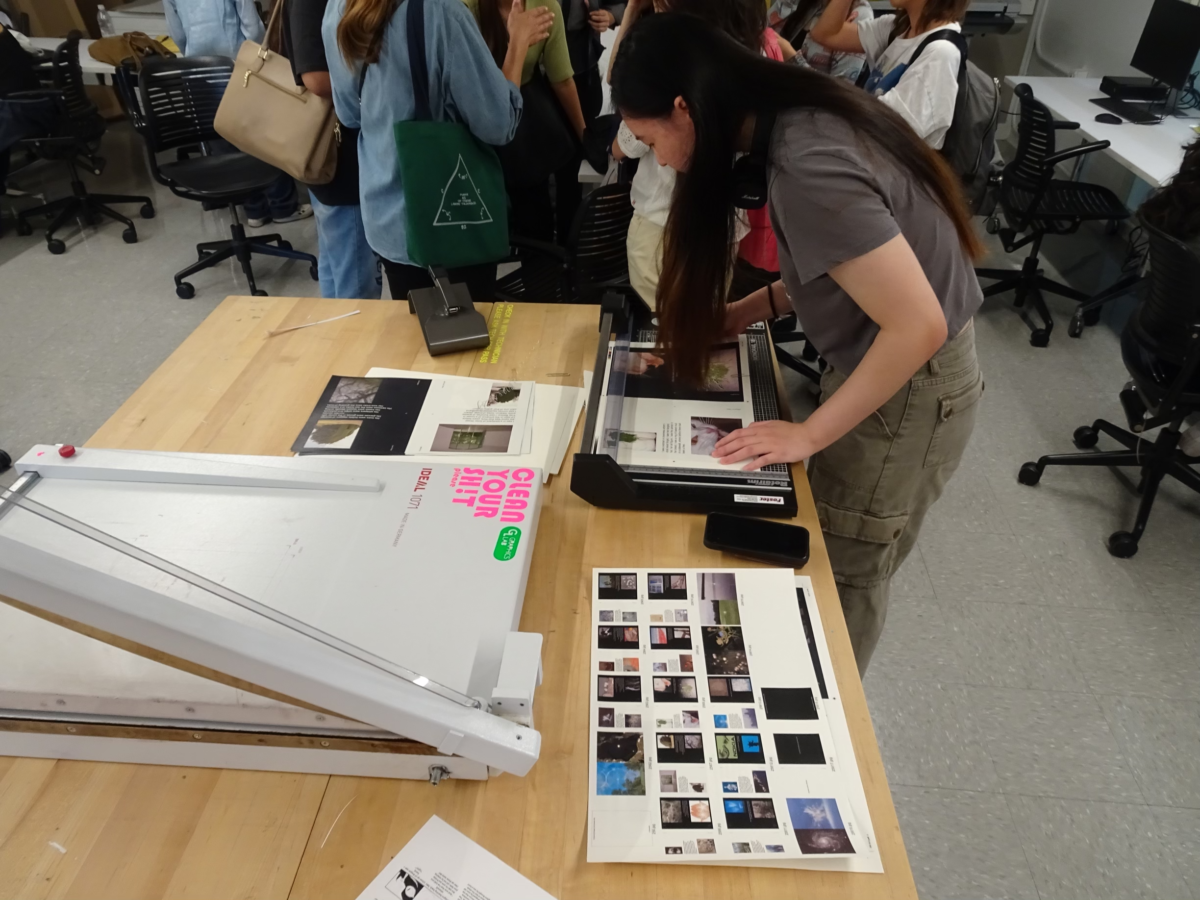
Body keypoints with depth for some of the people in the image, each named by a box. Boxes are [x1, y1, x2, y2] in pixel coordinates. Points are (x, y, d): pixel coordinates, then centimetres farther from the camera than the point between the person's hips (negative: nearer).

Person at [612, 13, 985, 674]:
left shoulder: (807, 169, -30)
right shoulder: (800, 117, -2)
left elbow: (918, 325, -30)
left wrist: (807, 435, -22)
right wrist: (755, 308, 3)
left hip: (909, 388, -8)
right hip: (881, 360, 8)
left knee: (841, 581, 10)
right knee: (840, 560, 20)